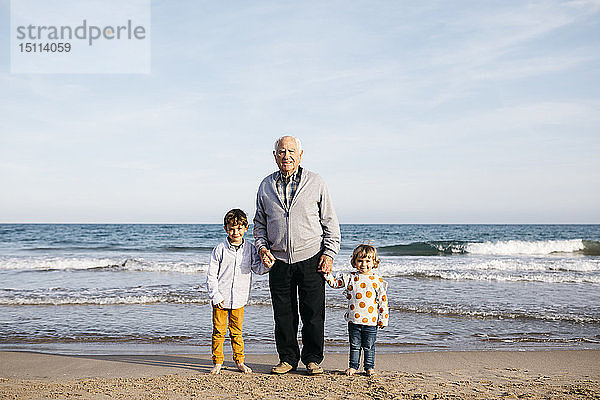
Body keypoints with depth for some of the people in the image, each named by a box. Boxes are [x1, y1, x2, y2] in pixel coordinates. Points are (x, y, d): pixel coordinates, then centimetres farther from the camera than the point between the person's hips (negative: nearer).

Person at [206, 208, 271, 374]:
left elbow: (257, 268, 1)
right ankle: (217, 362, 16)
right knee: (219, 331, 5)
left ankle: (239, 361, 22)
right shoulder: (220, 249, -5)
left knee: (236, 331, 10)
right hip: (221, 299, -1)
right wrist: (215, 296, -8)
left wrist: (266, 265, -21)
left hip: (239, 298, 2)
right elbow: (211, 275, -3)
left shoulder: (250, 248, 3)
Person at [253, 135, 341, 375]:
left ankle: (313, 359, 16)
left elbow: (330, 222, 4)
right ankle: (288, 358, 21)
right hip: (279, 260, 2)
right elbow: (259, 222, 18)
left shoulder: (315, 183, 2)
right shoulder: (266, 186, 10)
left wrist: (329, 253, -5)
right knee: (283, 314, 6)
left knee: (313, 313, 1)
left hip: (311, 259, -2)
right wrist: (262, 247, 2)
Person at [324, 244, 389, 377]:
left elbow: (383, 300, 2)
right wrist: (327, 274, -9)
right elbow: (335, 282, 7)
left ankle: (369, 367, 21)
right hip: (353, 320, 1)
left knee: (369, 346, 8)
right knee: (354, 345, 11)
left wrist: (383, 318, 0)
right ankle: (353, 366, 23)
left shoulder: (377, 280, -1)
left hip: (371, 321, -1)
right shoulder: (350, 278, 3)